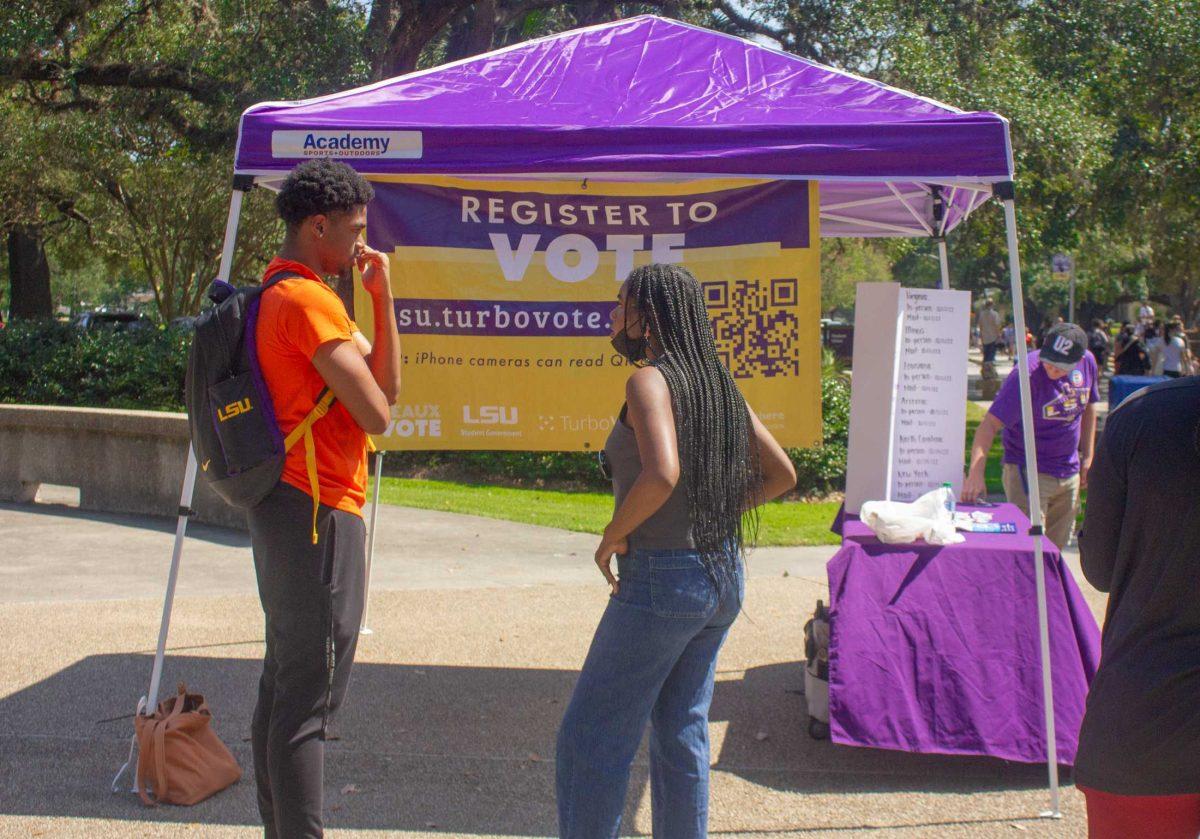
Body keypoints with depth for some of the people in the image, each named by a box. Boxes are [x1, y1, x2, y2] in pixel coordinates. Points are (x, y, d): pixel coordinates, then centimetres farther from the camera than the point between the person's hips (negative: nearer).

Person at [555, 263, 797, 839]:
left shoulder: (650, 380, -14)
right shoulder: (718, 383, 10)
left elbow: (661, 474, -30)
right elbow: (780, 474, 15)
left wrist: (614, 535, -15)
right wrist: (718, 511, 12)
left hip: (662, 576, -8)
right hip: (723, 575, 9)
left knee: (589, 738, 1)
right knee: (682, 736, 16)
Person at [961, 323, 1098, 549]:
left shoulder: (1087, 363, -5)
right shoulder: (1028, 375, -25)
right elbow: (990, 423, -32)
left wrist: (1088, 456, 14)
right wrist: (976, 472, -43)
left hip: (1070, 472, 7)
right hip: (1027, 471, -6)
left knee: (1056, 546, 15)